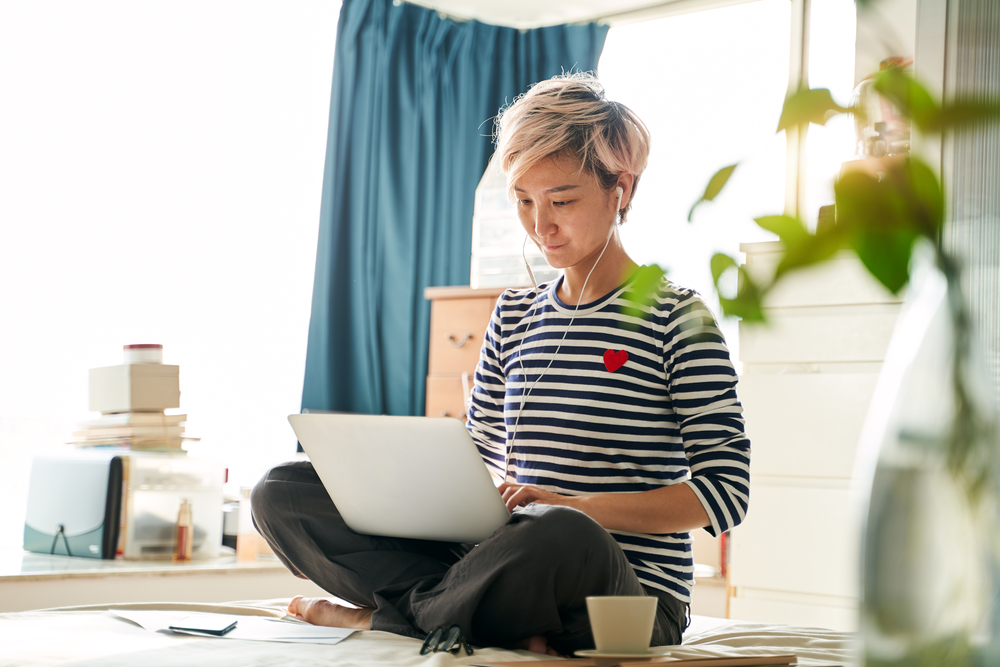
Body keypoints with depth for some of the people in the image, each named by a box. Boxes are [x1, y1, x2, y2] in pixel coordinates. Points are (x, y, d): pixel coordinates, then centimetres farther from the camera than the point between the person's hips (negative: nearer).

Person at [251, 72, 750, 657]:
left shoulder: (676, 318, -1)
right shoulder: (514, 314, 17)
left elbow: (724, 490, -7)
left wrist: (575, 508, -19)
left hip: (628, 595, -5)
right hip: (518, 565, 6)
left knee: (561, 539, -44)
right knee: (283, 492, -6)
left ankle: (386, 617, -16)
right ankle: (507, 620, -19)